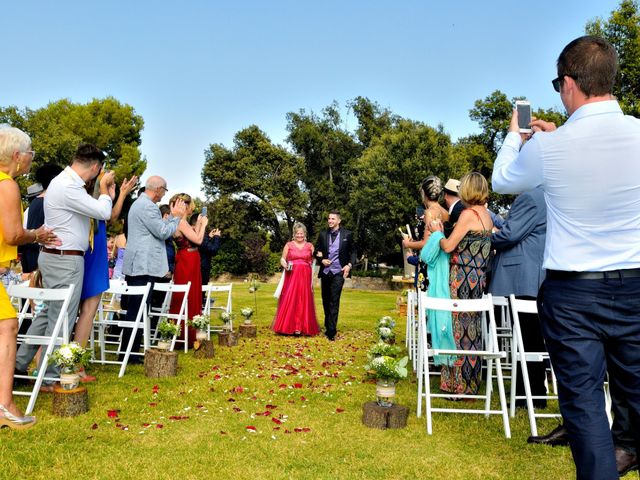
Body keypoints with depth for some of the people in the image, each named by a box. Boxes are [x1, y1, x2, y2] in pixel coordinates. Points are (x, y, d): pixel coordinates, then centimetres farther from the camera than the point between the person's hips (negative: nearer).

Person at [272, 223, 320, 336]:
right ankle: (289, 326, 1)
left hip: (305, 277, 1)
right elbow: (282, 259, 7)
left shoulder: (310, 246, 10)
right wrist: (285, 265, -13)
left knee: (304, 301, 0)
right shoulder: (289, 245, 7)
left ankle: (302, 327, 4)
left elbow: (313, 261, 11)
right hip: (291, 276, -1)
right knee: (289, 301, -7)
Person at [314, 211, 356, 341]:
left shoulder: (347, 234, 1)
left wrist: (349, 265, -7)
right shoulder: (322, 235, 8)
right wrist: (321, 260, -5)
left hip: (338, 272, -4)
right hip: (325, 271, 4)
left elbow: (352, 251, 7)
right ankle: (328, 326, 26)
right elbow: (317, 251, 14)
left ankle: (331, 331, -10)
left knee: (334, 301, -11)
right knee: (326, 300, 11)